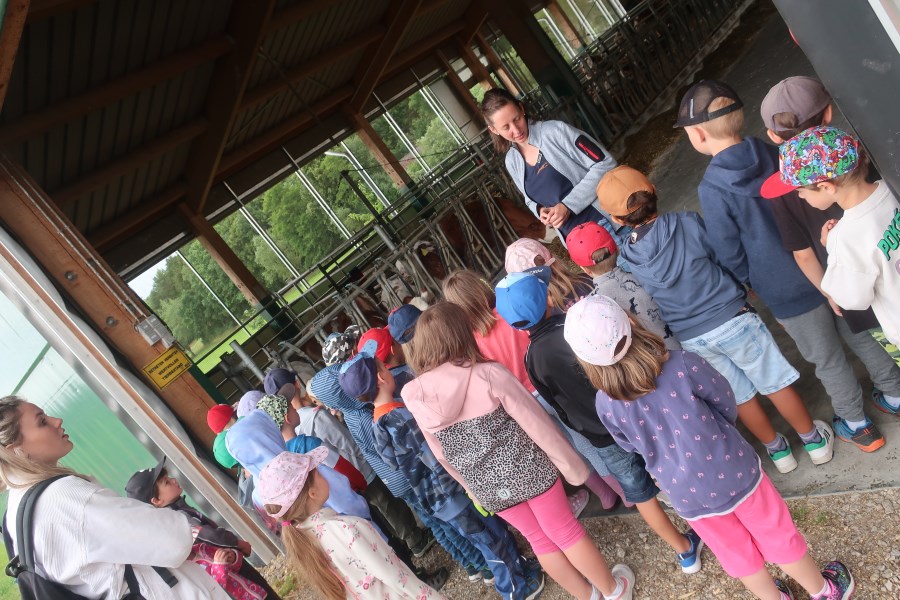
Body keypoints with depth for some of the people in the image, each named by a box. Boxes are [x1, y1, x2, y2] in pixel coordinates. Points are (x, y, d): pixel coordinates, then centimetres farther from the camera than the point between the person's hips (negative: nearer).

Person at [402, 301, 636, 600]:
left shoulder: (413, 396, -10)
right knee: (565, 531, 18)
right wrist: (572, 465, 0)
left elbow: (441, 455, 3)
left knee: (538, 539, 24)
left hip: (487, 487, 3)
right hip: (526, 469, -3)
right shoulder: (487, 374, -21)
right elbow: (537, 422, -14)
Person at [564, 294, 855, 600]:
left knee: (737, 553, 26)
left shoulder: (605, 404, -19)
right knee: (777, 534, 24)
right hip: (732, 472, -1)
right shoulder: (683, 365, -26)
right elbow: (727, 405, -7)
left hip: (686, 494, 1)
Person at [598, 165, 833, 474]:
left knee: (741, 395, 22)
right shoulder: (688, 222, -15)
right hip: (732, 318, -2)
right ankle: (814, 440, 37)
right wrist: (744, 288, 16)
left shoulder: (627, 258, -10)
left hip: (691, 339, 2)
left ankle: (777, 449, 40)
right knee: (775, 382, 18)